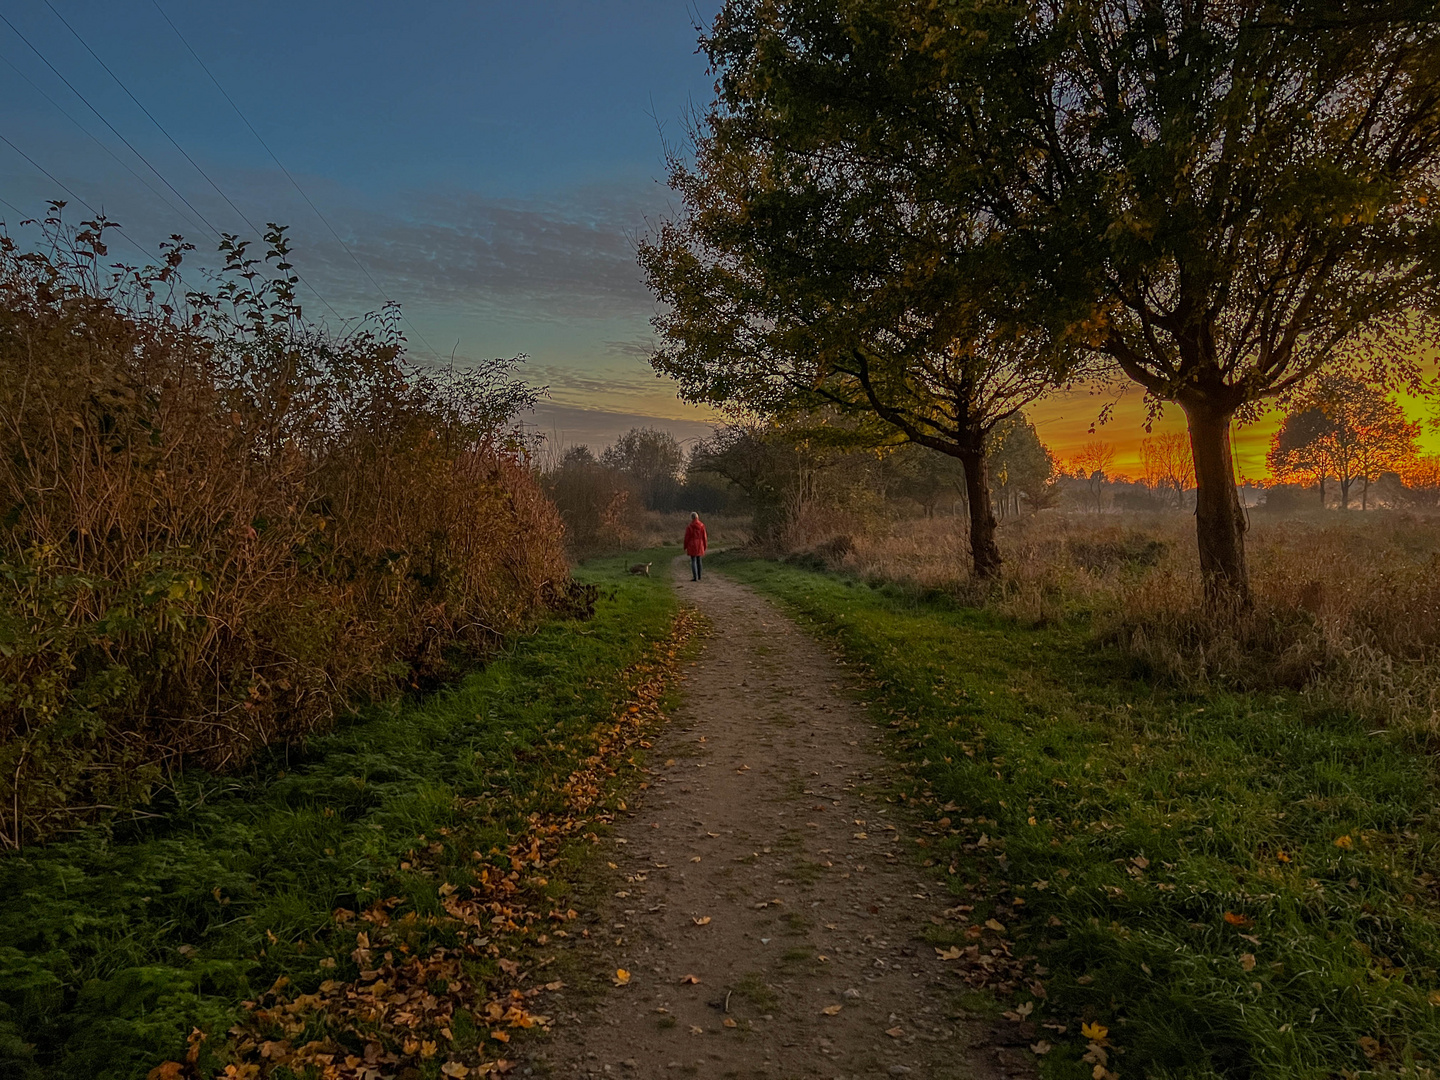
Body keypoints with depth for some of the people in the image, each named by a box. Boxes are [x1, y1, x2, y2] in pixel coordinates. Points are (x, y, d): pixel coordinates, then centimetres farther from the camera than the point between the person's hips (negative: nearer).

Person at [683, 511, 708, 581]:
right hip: (699, 546, 3)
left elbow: (687, 538, -8)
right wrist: (704, 547, 10)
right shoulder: (702, 525, -2)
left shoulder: (689, 527, -11)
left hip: (692, 546, -3)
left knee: (693, 561, -2)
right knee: (699, 560, 15)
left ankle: (695, 577, -9)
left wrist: (685, 547, 2)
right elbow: (704, 537, 1)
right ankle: (699, 576, 25)